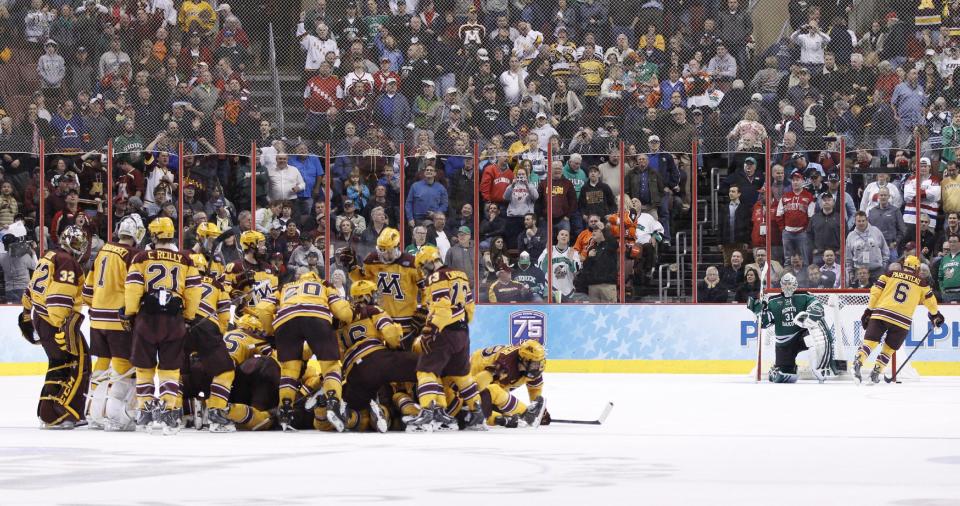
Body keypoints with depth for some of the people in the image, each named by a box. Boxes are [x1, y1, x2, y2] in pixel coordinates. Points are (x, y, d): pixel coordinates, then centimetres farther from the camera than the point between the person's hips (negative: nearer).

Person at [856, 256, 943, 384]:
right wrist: (935, 315, 39)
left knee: (870, 341, -2)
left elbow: (875, 291, 6)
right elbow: (930, 300, 21)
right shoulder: (921, 283, 13)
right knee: (889, 348, 14)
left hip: (881, 314, 0)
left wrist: (869, 310, 10)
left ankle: (857, 364, -23)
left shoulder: (891, 274, 13)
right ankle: (876, 372, 7)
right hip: (902, 320, 0)